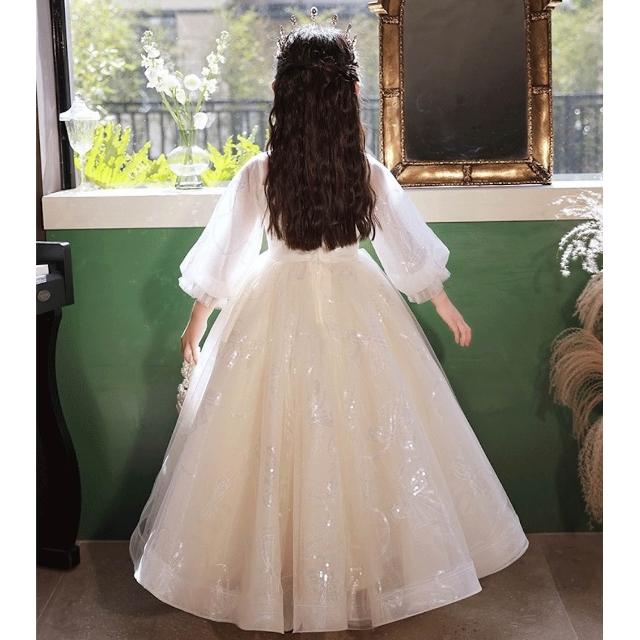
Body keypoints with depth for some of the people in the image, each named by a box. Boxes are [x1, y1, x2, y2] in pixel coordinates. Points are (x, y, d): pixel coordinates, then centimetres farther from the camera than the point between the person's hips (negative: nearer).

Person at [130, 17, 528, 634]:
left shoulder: (258, 174, -11)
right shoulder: (370, 173, -9)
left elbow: (219, 258, -3)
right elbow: (414, 253, 0)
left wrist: (195, 325, 11)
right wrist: (447, 308, 16)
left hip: (275, 311, 0)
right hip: (355, 309, 1)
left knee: (277, 444, 10)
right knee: (367, 440, 12)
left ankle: (271, 577, 22)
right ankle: (370, 567, 25)